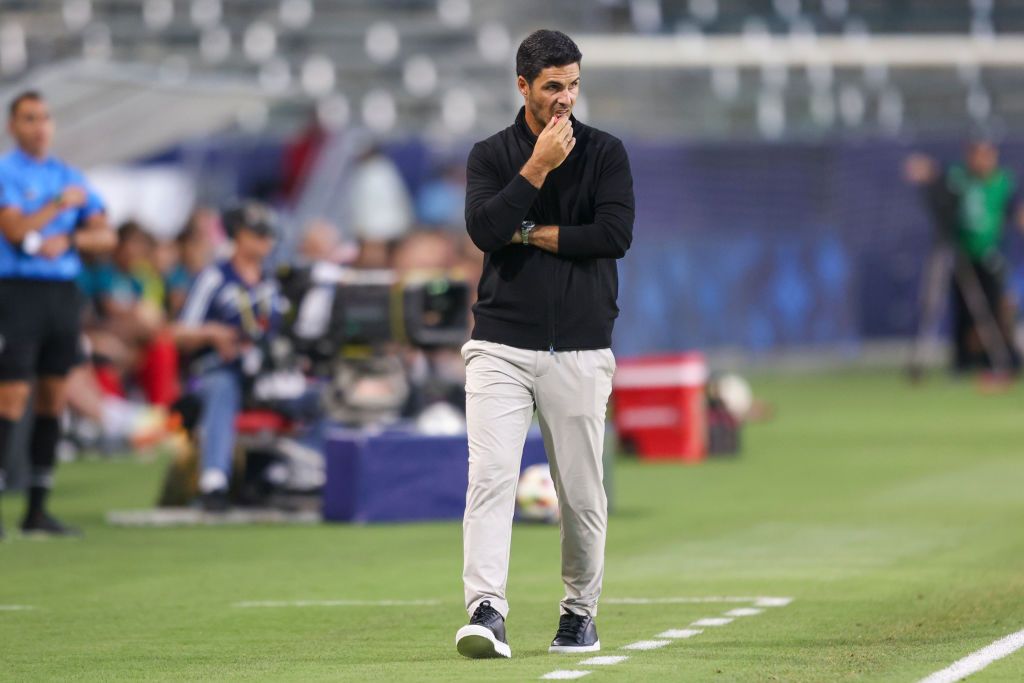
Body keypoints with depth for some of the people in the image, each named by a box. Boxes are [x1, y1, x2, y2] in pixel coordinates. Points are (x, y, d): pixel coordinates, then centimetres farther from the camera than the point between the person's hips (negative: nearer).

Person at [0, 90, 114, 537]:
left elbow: (105, 236, 10)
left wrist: (68, 240, -7)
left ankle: (38, 508, 11)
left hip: (64, 294, 6)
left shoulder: (70, 177, 15)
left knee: (54, 400, 6)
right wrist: (60, 204, -9)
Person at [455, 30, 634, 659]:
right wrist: (539, 167, -14)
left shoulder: (606, 153, 5)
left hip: (581, 351, 0)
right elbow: (484, 229, -11)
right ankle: (487, 612, -24)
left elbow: (617, 235, -10)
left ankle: (581, 613, 21)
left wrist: (530, 233, -7)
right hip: (501, 347, 0)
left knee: (583, 490, 5)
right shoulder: (490, 156, 7)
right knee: (491, 476, -15)